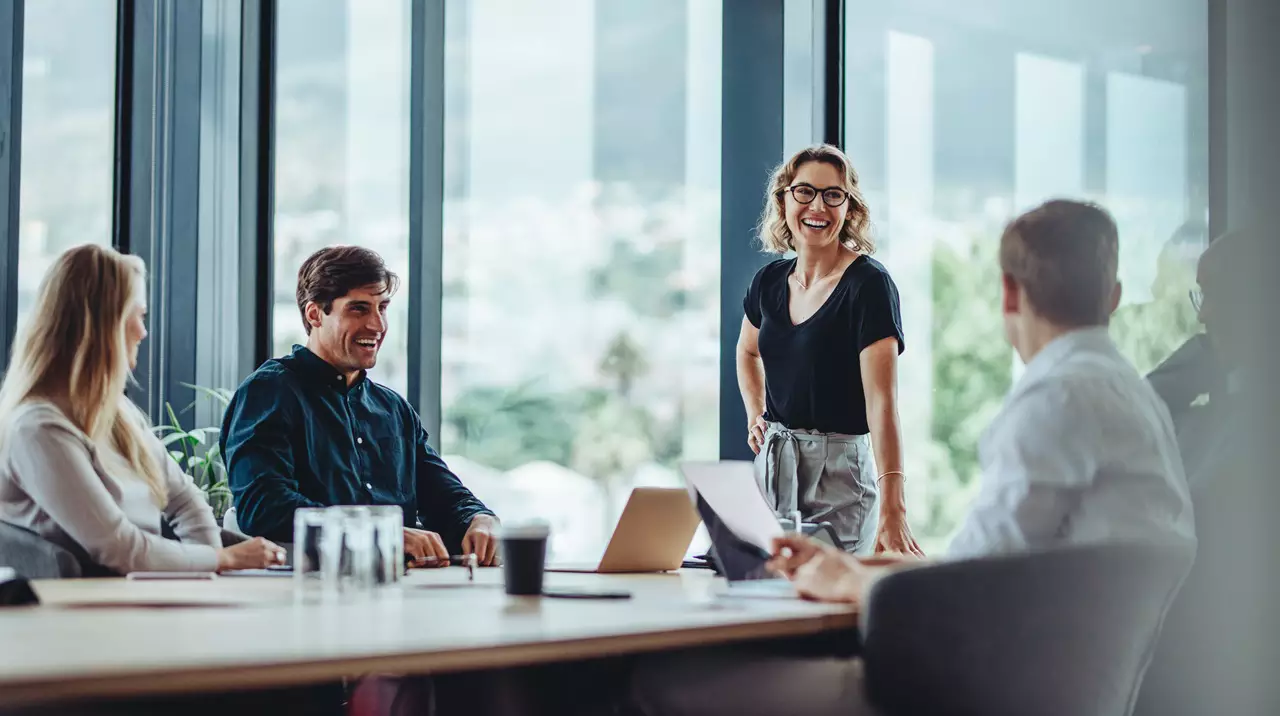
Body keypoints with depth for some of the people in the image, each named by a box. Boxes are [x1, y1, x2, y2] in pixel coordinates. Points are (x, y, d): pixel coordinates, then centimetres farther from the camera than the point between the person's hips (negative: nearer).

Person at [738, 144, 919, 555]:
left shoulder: (868, 285, -14)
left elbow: (882, 401, -24)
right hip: (772, 466, 6)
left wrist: (892, 511, -34)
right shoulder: (770, 282, 6)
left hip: (839, 470, -6)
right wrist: (755, 416, 11)